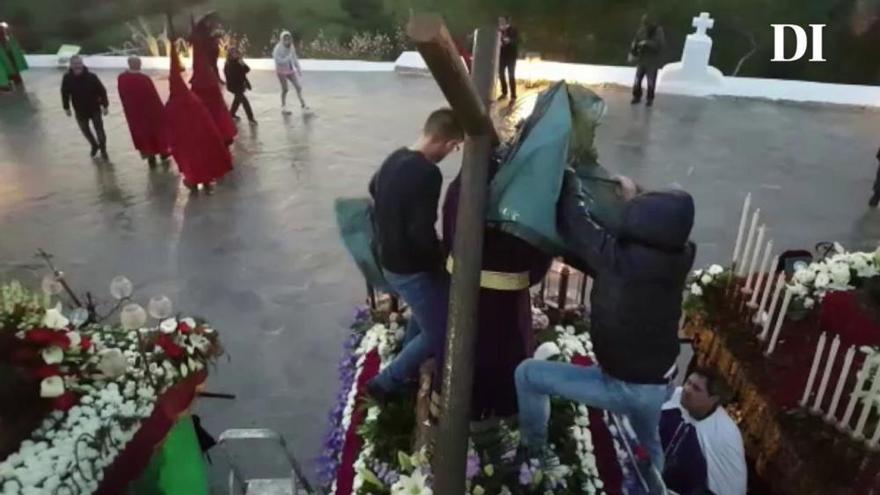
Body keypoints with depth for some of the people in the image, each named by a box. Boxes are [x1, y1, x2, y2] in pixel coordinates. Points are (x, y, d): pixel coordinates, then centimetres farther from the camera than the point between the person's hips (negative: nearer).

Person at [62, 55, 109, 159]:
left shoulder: (91, 77, -21)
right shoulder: (67, 78, -14)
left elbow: (102, 91, -11)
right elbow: (65, 93, 0)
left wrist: (105, 105, -8)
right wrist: (66, 107, 5)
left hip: (94, 109, -3)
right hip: (80, 111, 3)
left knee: (99, 129, 6)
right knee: (85, 130, 20)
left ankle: (103, 149, 29)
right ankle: (94, 146, 47)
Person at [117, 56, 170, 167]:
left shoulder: (121, 78, -7)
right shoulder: (144, 78, -22)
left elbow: (122, 97, 5)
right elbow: (154, 96, -16)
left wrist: (129, 108, 19)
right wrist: (161, 109, -4)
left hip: (133, 113, 3)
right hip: (150, 110, -3)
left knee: (141, 133, 14)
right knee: (157, 128, 18)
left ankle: (150, 157, 16)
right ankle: (163, 151, 31)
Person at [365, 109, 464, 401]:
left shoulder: (396, 158, 2)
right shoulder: (427, 173, -27)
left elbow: (373, 189, 22)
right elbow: (422, 233, -30)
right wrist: (440, 258, -10)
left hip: (390, 260, 9)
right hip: (413, 268, -9)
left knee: (423, 316, 30)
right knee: (438, 334, 7)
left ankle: (408, 370, 45)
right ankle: (387, 383, 15)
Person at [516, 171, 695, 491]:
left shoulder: (618, 257, -26)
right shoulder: (678, 259, -11)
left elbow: (574, 223, -14)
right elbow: (658, 230, 13)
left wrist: (569, 180, 2)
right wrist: (636, 199, 13)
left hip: (620, 385, -6)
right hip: (658, 385, 6)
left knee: (528, 374, 7)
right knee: (648, 445, 34)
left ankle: (534, 450, 24)